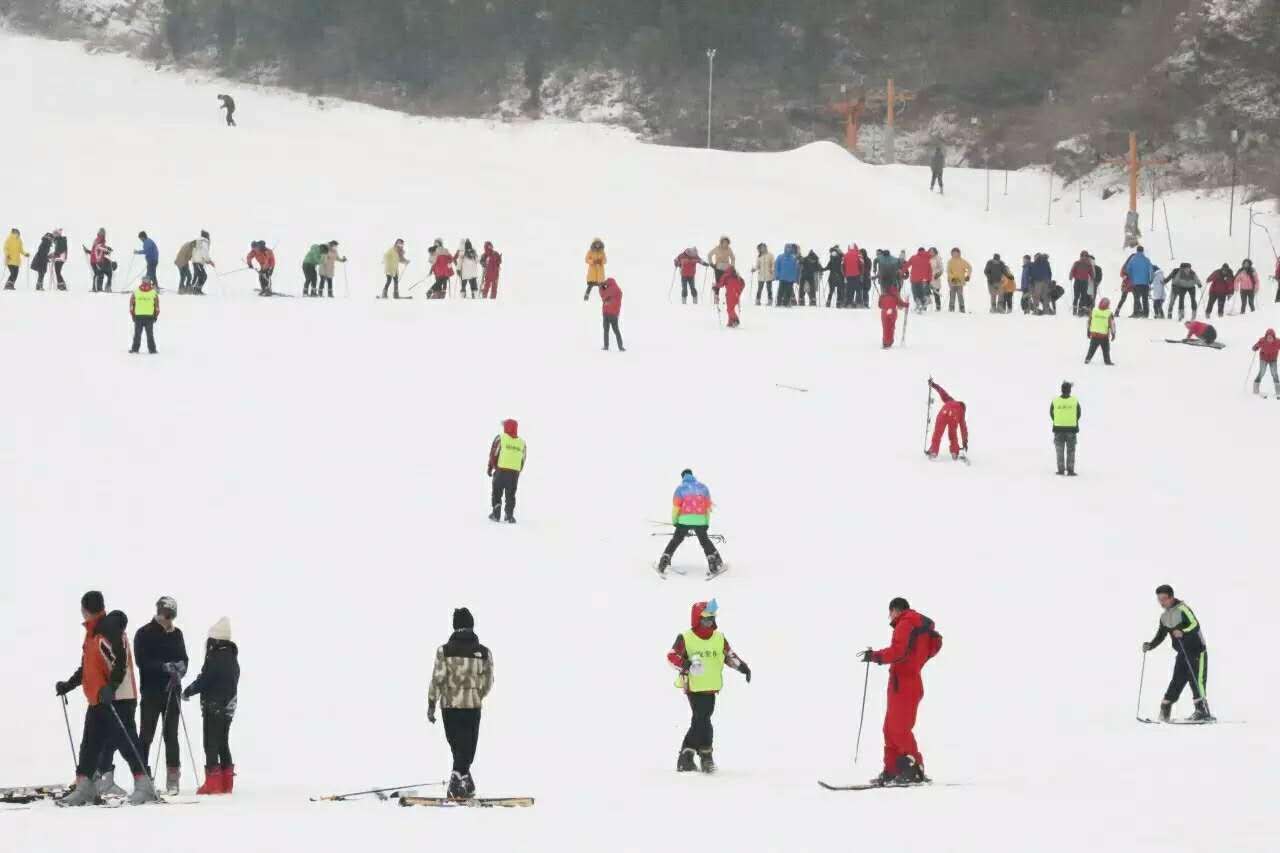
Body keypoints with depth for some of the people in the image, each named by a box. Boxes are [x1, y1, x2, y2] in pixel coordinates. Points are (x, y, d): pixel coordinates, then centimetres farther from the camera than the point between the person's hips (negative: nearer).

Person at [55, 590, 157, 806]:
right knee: (90, 745, 11)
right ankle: (83, 790, 15)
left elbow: (120, 662, -22)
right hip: (98, 700, 10)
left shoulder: (110, 629, -13)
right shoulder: (93, 633, 18)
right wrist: (68, 685, 27)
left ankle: (144, 786, -11)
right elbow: (87, 668, 27)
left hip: (117, 699, -10)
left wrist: (111, 687, -30)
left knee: (126, 742, -11)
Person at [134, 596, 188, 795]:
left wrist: (179, 670, -12)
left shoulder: (176, 634, 12)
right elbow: (143, 661, -10)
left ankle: (173, 779, 4)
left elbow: (184, 659, 10)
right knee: (146, 735, -2)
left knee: (171, 735, 4)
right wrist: (166, 667, -21)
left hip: (172, 690, 3)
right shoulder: (144, 634, -1)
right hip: (151, 691, -3)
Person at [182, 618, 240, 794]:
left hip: (214, 707, -9)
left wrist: (188, 691, -1)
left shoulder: (215, 658, -17)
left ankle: (213, 783, -9)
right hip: (228, 708, 9)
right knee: (223, 743, 14)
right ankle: (226, 783, 16)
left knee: (211, 745, -6)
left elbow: (204, 680, -17)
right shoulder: (232, 658, 12)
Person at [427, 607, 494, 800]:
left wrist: (431, 704, 0)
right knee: (467, 746, 5)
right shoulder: (484, 652, -4)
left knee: (457, 745, 15)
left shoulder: (444, 651, -8)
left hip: (449, 705, 0)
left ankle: (465, 782, 21)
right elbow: (488, 682, 3)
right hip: (473, 705, 0)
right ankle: (458, 779, -8)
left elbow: (437, 679, -9)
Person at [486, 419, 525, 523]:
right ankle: (510, 515, -2)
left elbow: (493, 453, -2)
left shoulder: (500, 438, -2)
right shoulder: (522, 442, 8)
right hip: (515, 473, 2)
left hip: (501, 470, -2)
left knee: (497, 492, 12)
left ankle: (496, 513, 8)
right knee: (510, 495, 9)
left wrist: (490, 468, 8)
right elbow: (523, 459, 10)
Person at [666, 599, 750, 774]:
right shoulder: (685, 638, -5)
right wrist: (684, 664, -28)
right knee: (702, 720, -10)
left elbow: (729, 655, 17)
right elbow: (672, 656, -8)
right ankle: (706, 755, 2)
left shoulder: (719, 638, 8)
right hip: (693, 687, -5)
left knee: (699, 721, 7)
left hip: (710, 688, 5)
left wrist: (741, 666, 2)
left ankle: (686, 756, 18)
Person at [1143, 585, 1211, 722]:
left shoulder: (1182, 609, -13)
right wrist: (1150, 645, 1)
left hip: (1197, 650, -7)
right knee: (1177, 681, 4)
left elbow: (1195, 625, -25)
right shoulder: (1164, 617, 12)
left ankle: (1203, 712, -16)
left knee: (1197, 681, -14)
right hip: (1182, 653, 7)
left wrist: (1183, 632, -42)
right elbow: (1160, 636, 18)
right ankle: (1165, 710, 7)